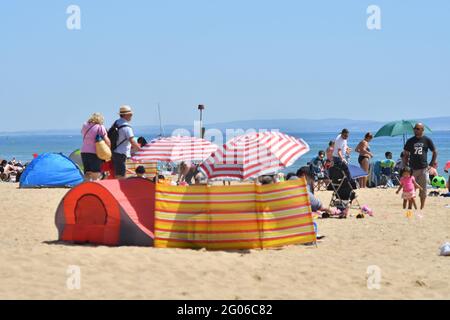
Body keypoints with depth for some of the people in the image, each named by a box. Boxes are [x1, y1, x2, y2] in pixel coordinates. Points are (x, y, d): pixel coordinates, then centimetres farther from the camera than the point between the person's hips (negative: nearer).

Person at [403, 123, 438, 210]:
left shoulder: (427, 140, 2)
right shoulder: (410, 141, 5)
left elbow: (435, 152, 9)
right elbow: (405, 154, 11)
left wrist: (432, 164, 3)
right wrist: (406, 166, 2)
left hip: (423, 169, -1)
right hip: (412, 169, 1)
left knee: (423, 189, 4)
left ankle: (422, 207, 13)